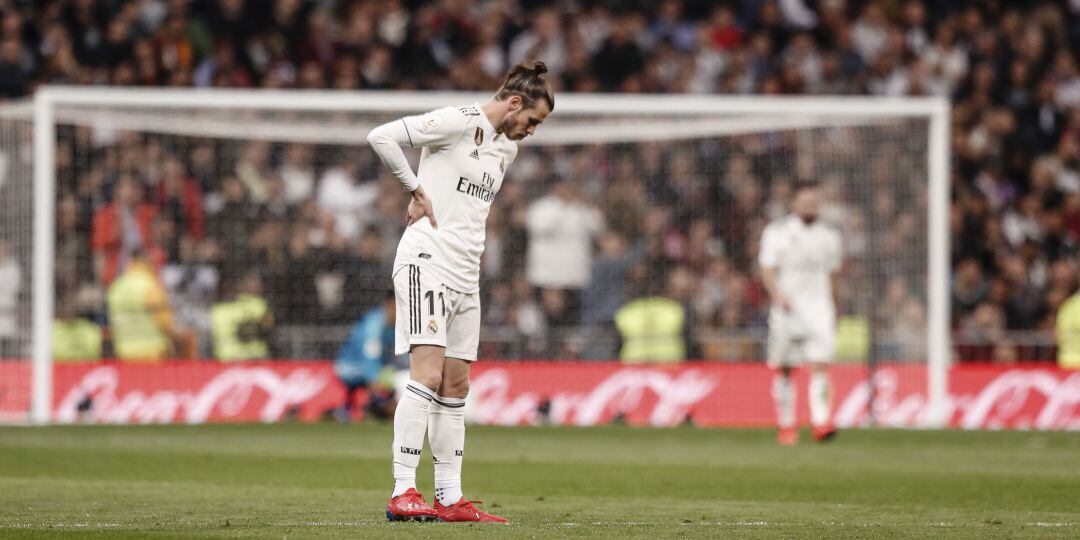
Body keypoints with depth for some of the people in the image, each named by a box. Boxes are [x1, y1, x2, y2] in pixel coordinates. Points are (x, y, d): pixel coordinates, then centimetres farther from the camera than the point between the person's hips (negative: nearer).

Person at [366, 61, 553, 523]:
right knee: (427, 374, -17)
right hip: (427, 260, -9)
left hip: (465, 275, 9)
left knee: (456, 386, 8)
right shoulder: (457, 122, -8)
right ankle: (403, 493, -20)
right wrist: (417, 190, -10)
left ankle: (450, 498, 12)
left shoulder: (508, 148, 18)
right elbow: (381, 137, -14)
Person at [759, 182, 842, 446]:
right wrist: (778, 295, -22)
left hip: (819, 306, 1)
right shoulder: (777, 232, 3)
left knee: (820, 364, -14)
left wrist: (835, 312, 22)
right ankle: (786, 426, 13)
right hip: (787, 308, -1)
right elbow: (767, 269, -5)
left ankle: (820, 422, -20)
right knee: (784, 370, 3)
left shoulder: (829, 236, 13)